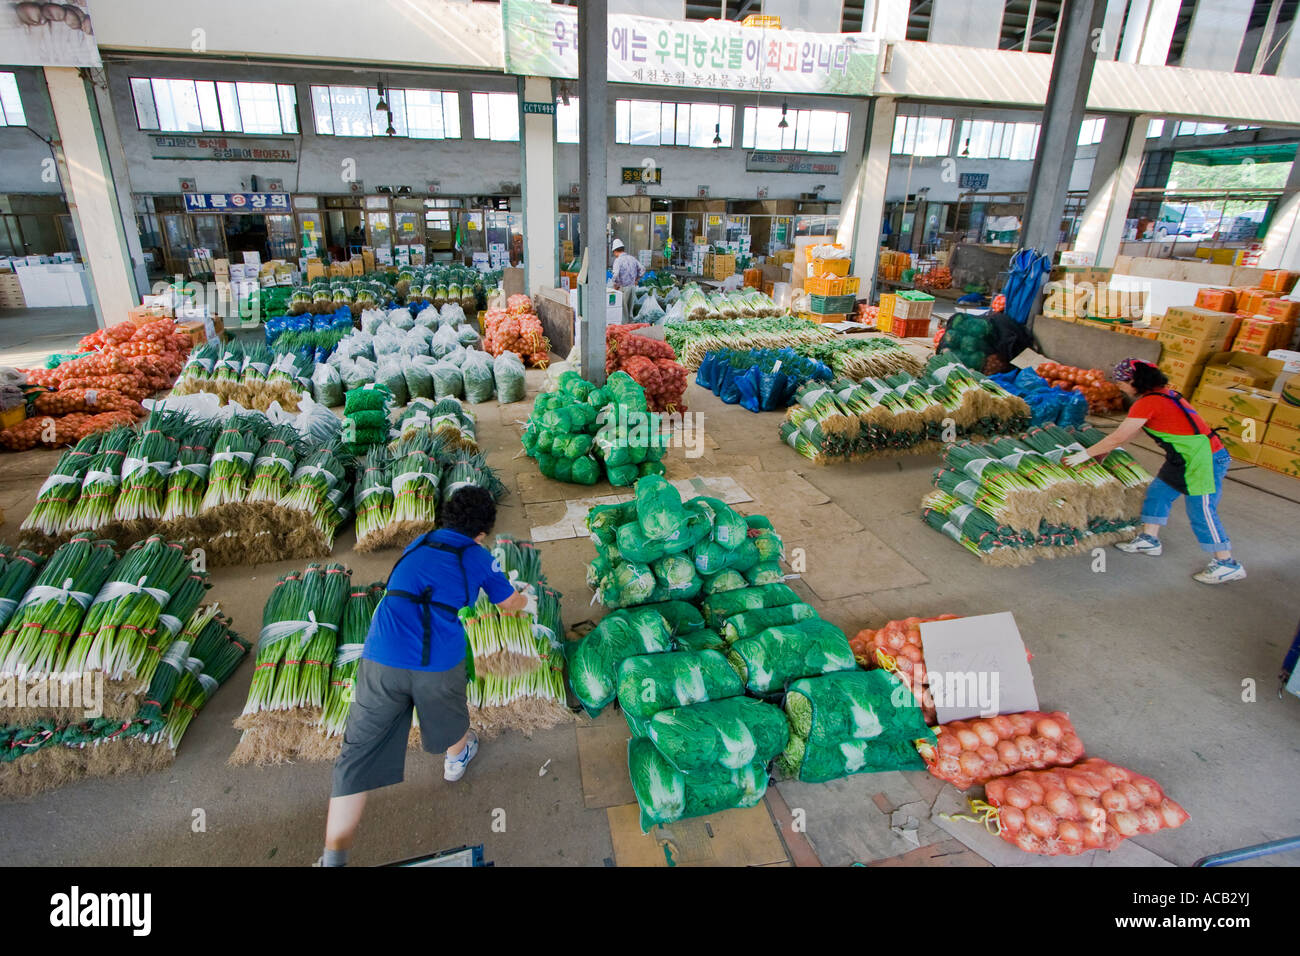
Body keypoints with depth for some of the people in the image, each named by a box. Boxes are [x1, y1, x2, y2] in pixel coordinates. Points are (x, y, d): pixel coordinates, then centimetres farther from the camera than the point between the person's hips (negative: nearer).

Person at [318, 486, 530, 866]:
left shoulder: (417, 546, 20)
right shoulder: (478, 556, 9)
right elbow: (509, 604, 25)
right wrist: (527, 600, 49)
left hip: (381, 658, 2)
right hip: (438, 663, -2)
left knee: (358, 756, 8)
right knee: (448, 712, 30)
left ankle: (334, 856, 8)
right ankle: (457, 758, 58)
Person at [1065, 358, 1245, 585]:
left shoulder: (1148, 402, -20)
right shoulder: (1162, 392, 9)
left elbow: (1117, 438, -17)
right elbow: (1134, 430, 18)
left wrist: (1085, 454, -7)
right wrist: (1106, 449, 19)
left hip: (1204, 460, -10)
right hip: (1188, 457, 10)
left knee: (1202, 514, 0)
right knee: (1158, 492, 18)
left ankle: (1227, 565, 12)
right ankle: (1149, 540, 30)